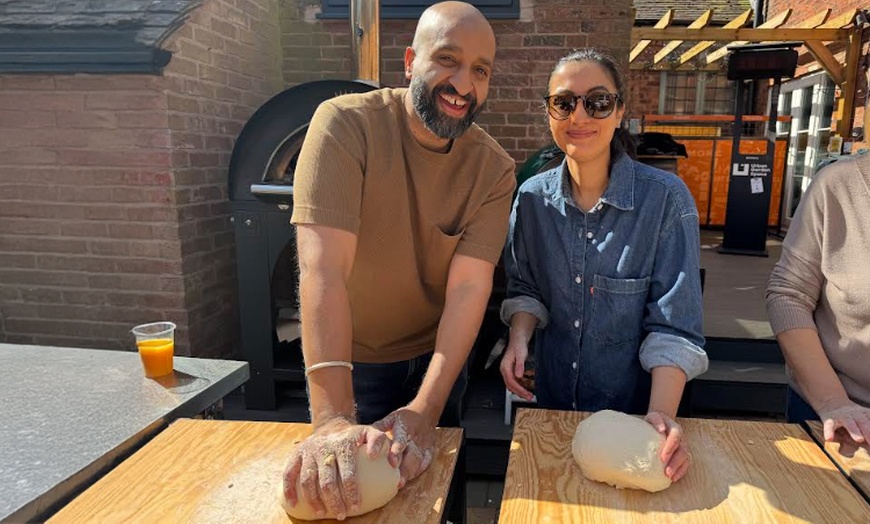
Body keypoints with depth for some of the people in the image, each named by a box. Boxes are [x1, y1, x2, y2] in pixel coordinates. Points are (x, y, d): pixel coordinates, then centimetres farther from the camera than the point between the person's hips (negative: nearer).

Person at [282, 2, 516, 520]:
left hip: (437, 356, 3)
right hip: (349, 360, -2)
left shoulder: (494, 169, -14)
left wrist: (425, 409, -34)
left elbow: (469, 287, -22)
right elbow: (323, 269, -33)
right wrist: (333, 420, -41)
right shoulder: (346, 125, -24)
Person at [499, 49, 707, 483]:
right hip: (549, 400, 3)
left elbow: (673, 327, -18)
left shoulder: (666, 198, -18)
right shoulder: (533, 197, -7)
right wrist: (519, 338, -14)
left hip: (631, 404, -3)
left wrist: (661, 414, -29)